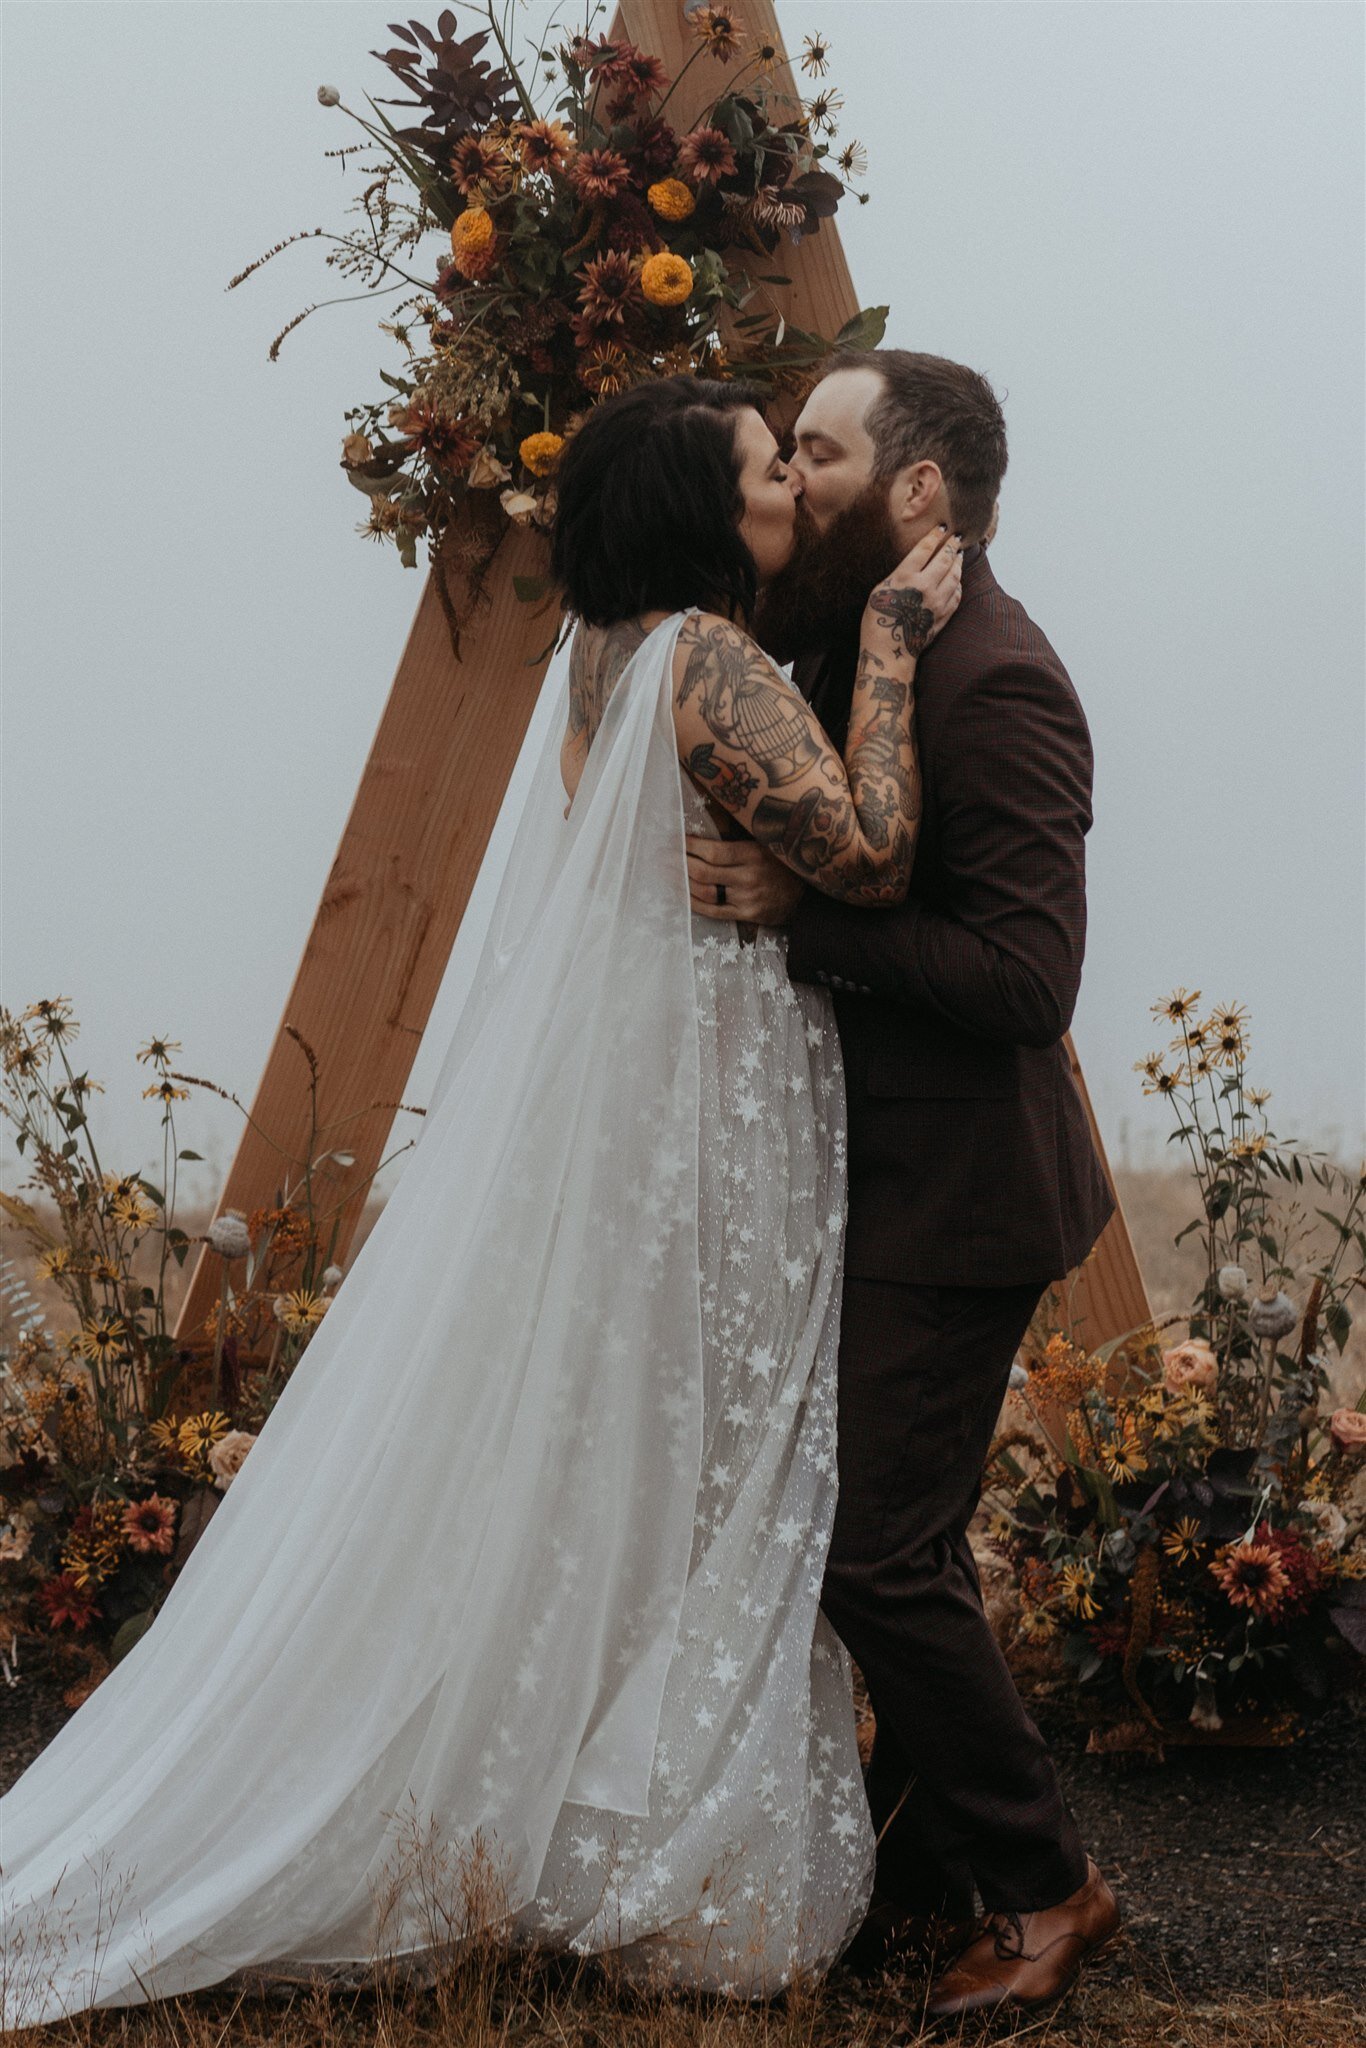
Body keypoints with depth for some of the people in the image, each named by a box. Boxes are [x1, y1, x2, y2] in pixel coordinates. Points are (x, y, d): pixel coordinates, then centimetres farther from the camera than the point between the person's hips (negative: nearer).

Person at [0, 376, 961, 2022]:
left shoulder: (603, 661, 12)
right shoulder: (706, 665, -17)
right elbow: (869, 857, -24)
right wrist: (888, 647, -16)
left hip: (601, 1110, 9)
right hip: (702, 1123, -9)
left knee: (580, 1479, 13)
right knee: (692, 1496, 1)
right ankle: (674, 1881, 11)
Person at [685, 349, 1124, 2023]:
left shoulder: (994, 682, -20)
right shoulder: (852, 642, 10)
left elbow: (1027, 977, -26)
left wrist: (798, 911, -25)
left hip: (953, 1196, -10)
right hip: (879, 1179, 10)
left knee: (876, 1553, -7)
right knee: (901, 1549, 15)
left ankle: (1040, 1884, 10)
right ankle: (925, 1885, 27)